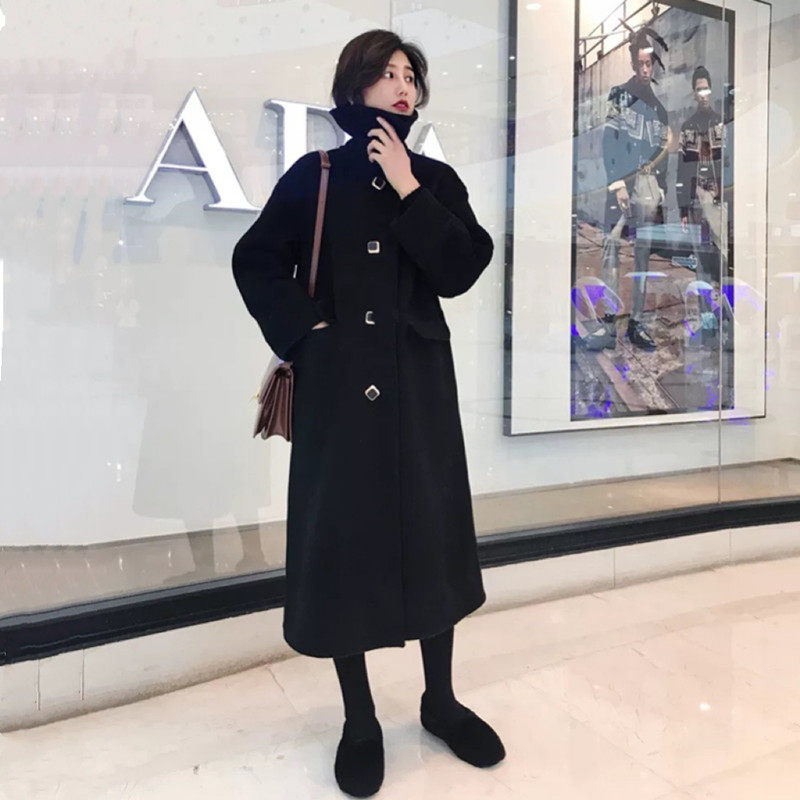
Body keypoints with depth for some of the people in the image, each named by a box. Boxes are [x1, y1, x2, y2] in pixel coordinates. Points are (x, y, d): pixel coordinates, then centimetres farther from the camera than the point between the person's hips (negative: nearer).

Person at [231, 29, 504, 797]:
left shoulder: (436, 179, 9)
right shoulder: (314, 176, 4)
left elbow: (459, 271, -5)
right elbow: (255, 261, 4)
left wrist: (407, 190, -9)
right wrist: (304, 329, -7)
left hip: (418, 382, 2)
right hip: (336, 382, -1)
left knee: (430, 529, 7)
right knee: (342, 536, 2)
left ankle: (440, 699, 29)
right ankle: (359, 720, 22)